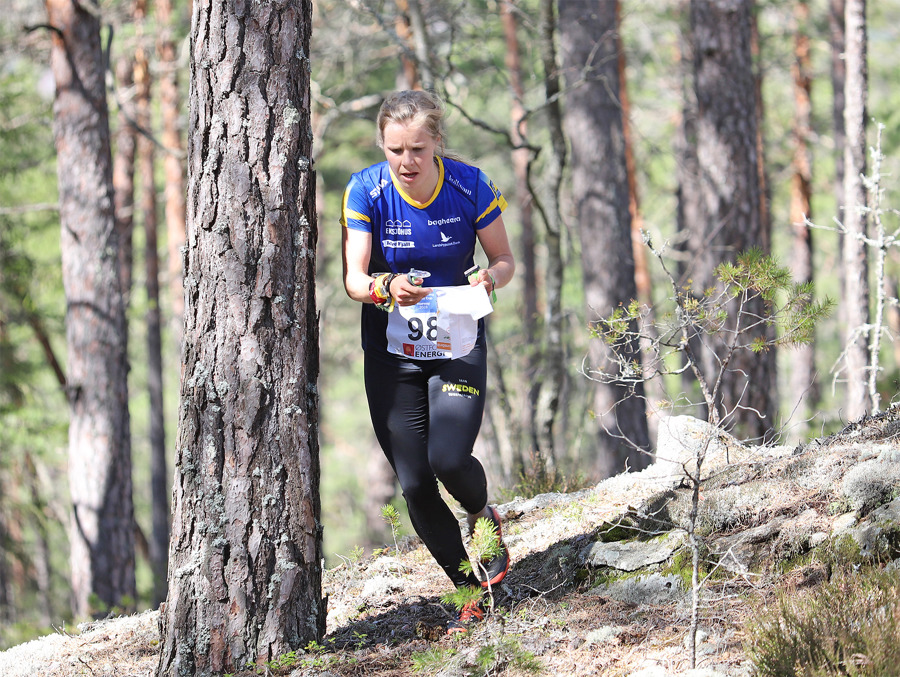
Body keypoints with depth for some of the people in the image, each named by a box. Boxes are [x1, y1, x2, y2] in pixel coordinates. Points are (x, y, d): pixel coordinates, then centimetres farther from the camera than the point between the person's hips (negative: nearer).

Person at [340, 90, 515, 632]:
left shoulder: (469, 186, -13)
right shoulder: (365, 191, -12)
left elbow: (504, 258, -1)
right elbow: (353, 278, -14)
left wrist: (490, 279, -25)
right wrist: (386, 288, -36)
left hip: (457, 344, -1)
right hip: (392, 352, 1)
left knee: (449, 459, -21)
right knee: (414, 484, -4)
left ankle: (484, 515, 16)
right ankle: (470, 591, 14)